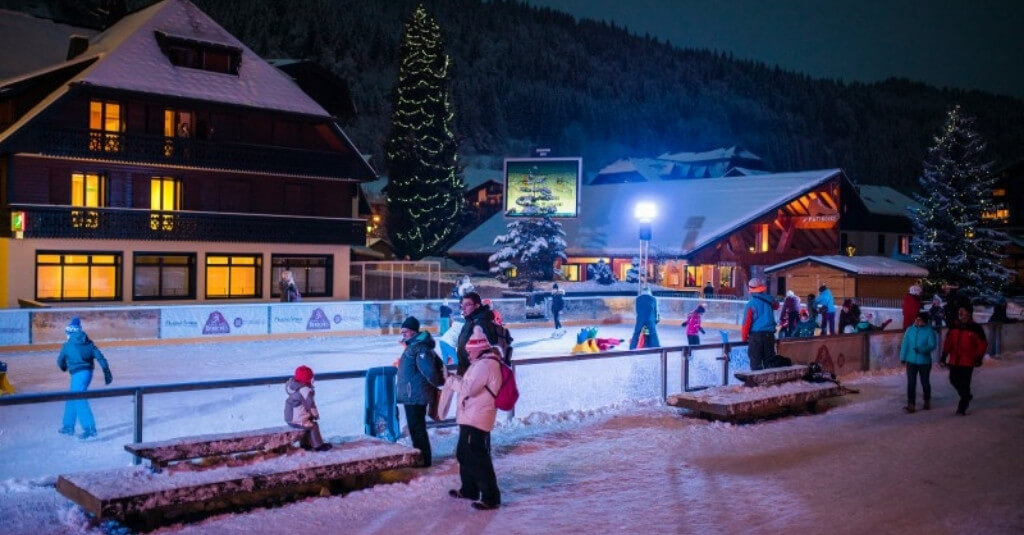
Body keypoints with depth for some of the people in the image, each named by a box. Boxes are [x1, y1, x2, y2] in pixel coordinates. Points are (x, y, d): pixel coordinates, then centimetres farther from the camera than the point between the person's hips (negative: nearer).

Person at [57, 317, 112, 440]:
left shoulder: (67, 346, -3)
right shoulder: (89, 343, 8)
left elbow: (60, 361, 11)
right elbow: (100, 357, 3)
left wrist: (64, 368, 34)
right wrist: (107, 373, 5)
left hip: (78, 374, -7)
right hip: (88, 372, 7)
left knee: (79, 401, -9)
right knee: (72, 398, 21)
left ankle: (90, 428, -19)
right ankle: (68, 426, 29)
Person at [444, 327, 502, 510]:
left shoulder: (485, 364, -17)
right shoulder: (483, 363, 18)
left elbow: (469, 388, -22)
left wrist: (452, 381, -9)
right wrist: (456, 380, 8)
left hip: (476, 421, -11)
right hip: (471, 419, 11)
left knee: (478, 458, -10)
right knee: (464, 454, 22)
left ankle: (491, 497, -7)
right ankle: (469, 489, 36)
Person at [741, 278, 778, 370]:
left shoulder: (750, 304, -11)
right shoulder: (769, 300, 1)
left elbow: (747, 323, -12)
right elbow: (776, 305, 27)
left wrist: (744, 337, 1)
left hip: (755, 335, -4)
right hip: (769, 334, 4)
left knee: (755, 361, 1)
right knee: (769, 360, 13)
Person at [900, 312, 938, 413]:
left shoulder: (929, 331, -9)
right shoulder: (910, 330, 0)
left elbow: (932, 345, -15)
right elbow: (905, 344, 3)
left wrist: (921, 350, -29)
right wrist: (903, 358, 2)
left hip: (924, 362, -2)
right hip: (911, 361, 2)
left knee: (925, 382, 13)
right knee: (911, 383, -4)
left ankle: (927, 402, 33)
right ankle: (911, 405, -5)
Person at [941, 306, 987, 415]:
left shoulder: (975, 328, -6)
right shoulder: (953, 327, 5)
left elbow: (982, 344, -1)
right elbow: (947, 343, 9)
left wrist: (979, 359, -5)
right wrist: (944, 357, 5)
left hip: (968, 362, -4)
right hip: (954, 360, 5)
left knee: (965, 384, -3)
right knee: (954, 380, 11)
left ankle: (962, 407, 6)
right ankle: (966, 396, 38)